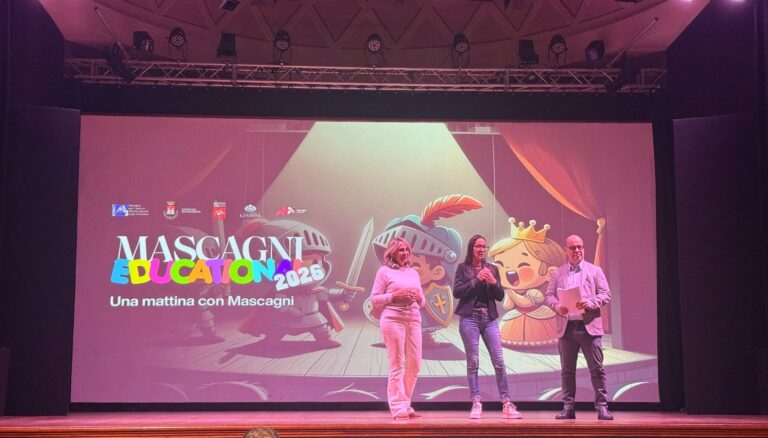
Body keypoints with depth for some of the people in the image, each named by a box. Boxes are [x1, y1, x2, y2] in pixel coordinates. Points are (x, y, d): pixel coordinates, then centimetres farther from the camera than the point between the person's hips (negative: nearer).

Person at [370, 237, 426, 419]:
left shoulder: (413, 272, 18)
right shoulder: (384, 271, 3)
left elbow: (422, 302, 21)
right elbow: (374, 299, -1)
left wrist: (419, 298, -1)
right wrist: (394, 296, -13)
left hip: (414, 319, 6)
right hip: (393, 319, -6)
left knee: (414, 364, 6)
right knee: (397, 365, -5)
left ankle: (405, 404, 18)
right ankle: (398, 408, -1)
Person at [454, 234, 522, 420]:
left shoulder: (492, 269, 13)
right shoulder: (463, 268, 5)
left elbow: (500, 296, 11)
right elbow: (457, 292, -6)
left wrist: (493, 282, -8)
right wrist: (476, 280, -12)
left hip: (490, 318, 3)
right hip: (470, 318, -3)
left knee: (499, 361, -2)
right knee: (473, 362, -1)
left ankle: (506, 404, 1)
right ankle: (476, 404, 4)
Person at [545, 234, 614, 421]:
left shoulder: (595, 271, 7)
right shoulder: (558, 273, 12)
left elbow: (605, 295, 2)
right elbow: (549, 295, 10)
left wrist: (590, 303, -16)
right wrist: (557, 306, -11)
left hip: (589, 326, -2)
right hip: (566, 327, 2)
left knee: (597, 369, -2)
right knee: (567, 370, 5)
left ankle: (602, 407, 2)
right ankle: (568, 407, 11)